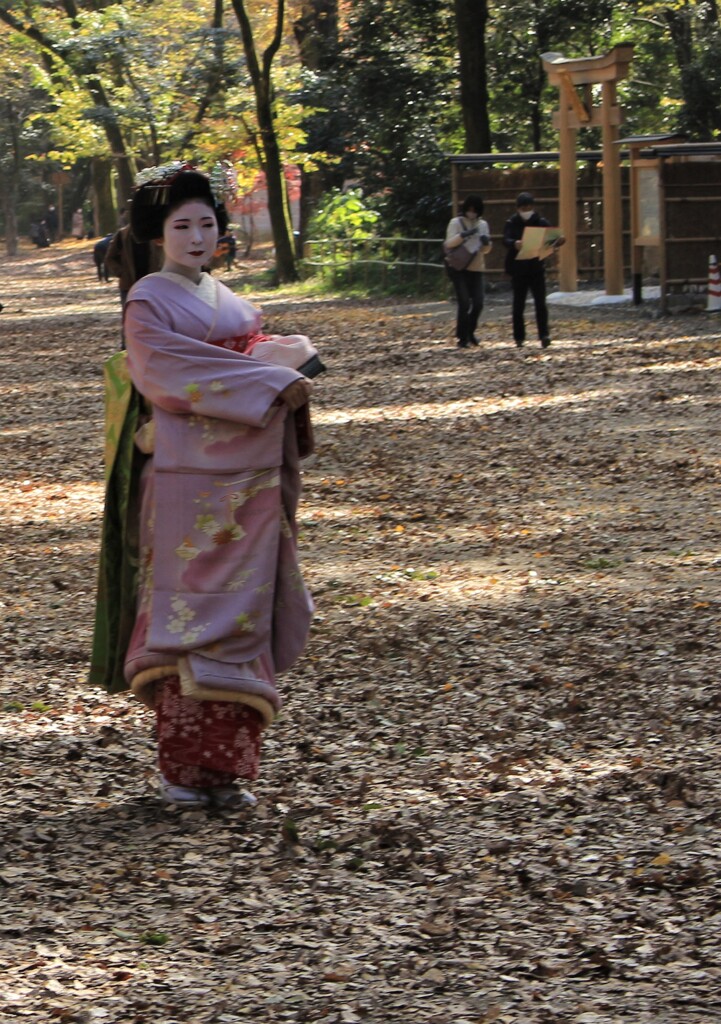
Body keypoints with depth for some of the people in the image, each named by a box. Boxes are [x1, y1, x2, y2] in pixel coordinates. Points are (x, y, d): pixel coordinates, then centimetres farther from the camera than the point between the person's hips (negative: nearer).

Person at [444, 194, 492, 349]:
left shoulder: (483, 225, 13)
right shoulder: (456, 223, 0)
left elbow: (486, 250, 16)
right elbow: (449, 244, -10)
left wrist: (486, 242, -7)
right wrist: (463, 235, -24)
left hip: (476, 268, 4)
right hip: (459, 268, -4)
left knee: (478, 303, -3)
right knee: (464, 303, -11)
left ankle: (470, 332, 19)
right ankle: (462, 338, -3)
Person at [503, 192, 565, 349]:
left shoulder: (541, 222, 2)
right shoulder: (512, 224, -2)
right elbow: (506, 240, -18)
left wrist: (558, 241, -30)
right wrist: (515, 244, -42)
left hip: (537, 269, 0)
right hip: (518, 270, 0)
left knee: (540, 303, -8)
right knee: (518, 305, 4)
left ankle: (544, 335, -10)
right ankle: (519, 338, 13)